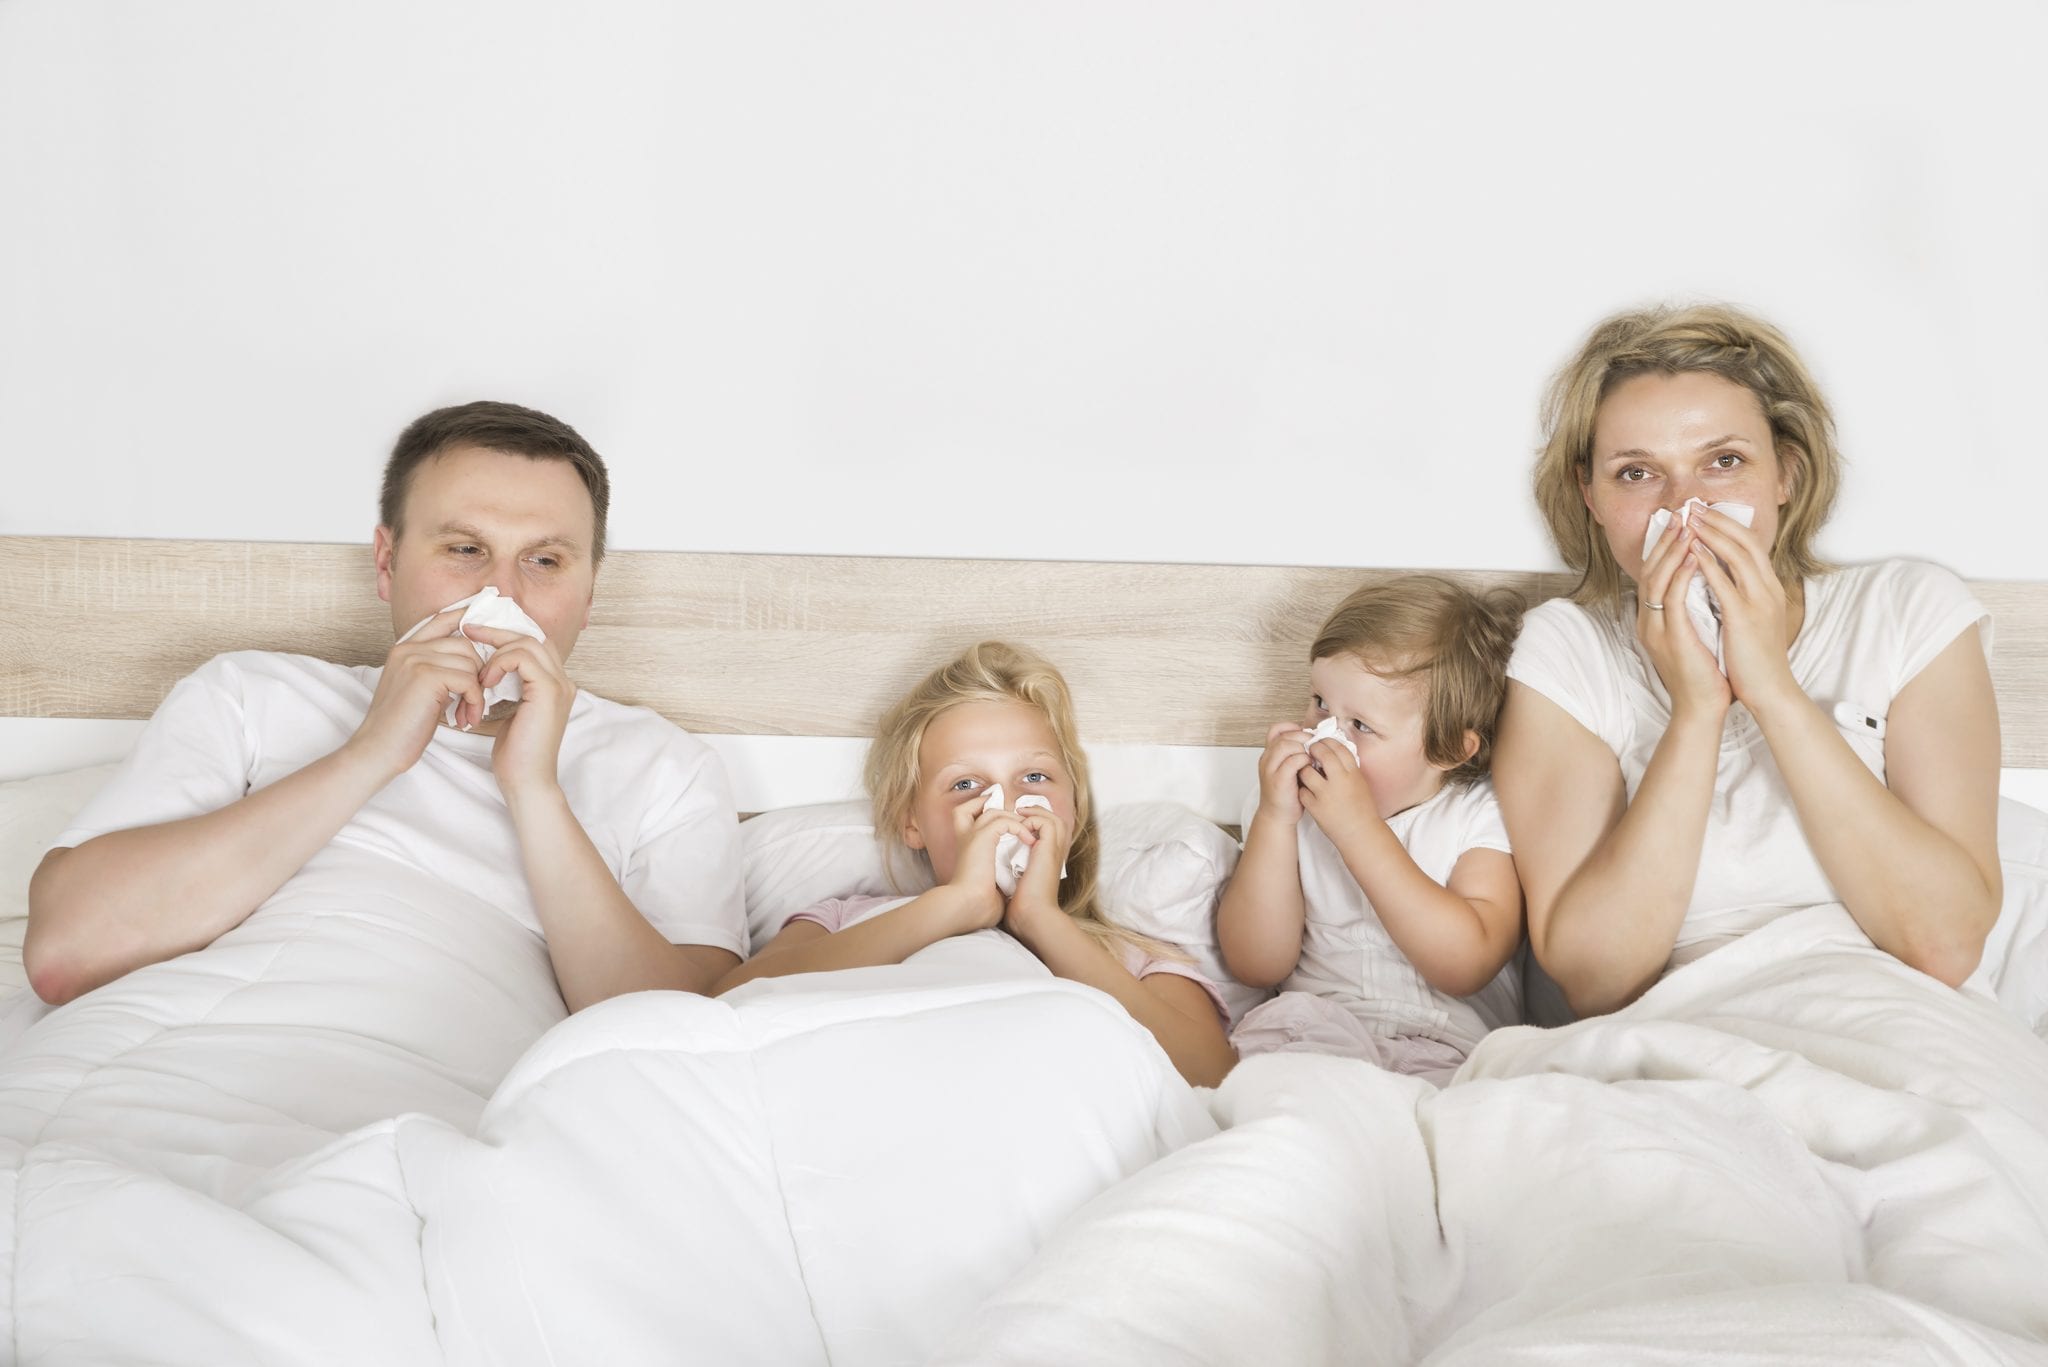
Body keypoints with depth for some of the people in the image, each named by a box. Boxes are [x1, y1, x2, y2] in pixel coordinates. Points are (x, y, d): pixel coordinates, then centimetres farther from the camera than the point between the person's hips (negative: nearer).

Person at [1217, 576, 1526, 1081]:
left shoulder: (1482, 818, -2)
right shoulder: (1291, 806, 8)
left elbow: (1467, 966, -17)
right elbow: (1256, 965, 0)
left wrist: (1358, 827, -19)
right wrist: (1274, 820, -12)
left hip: (1446, 1045, -2)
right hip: (1313, 1032, 2)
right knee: (1291, 1016, -31)